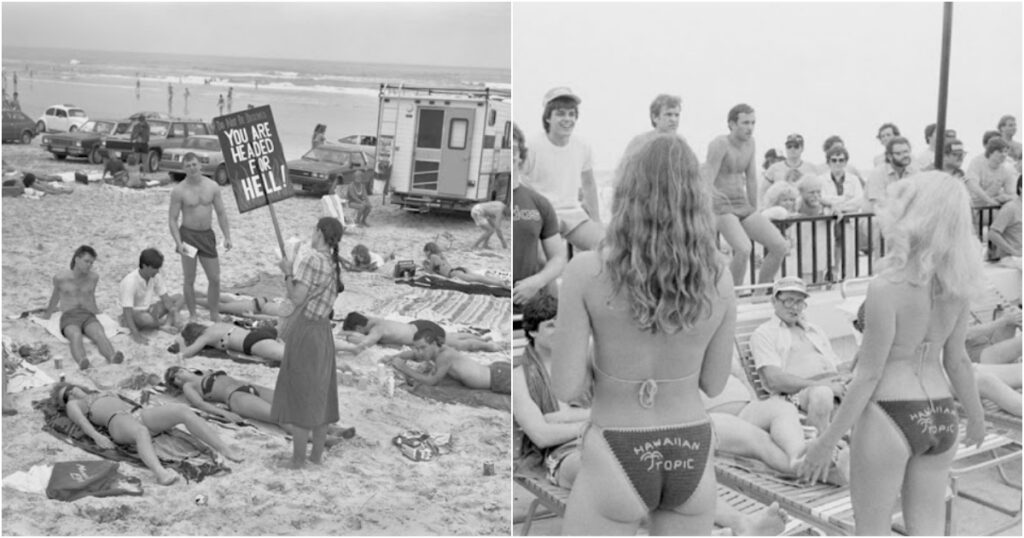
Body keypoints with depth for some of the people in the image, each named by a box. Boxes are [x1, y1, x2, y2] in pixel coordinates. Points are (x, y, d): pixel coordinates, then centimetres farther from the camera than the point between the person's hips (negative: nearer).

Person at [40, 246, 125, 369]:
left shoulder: (94, 277, 9)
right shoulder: (60, 278, 3)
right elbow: (56, 295, 24)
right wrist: (48, 313, 41)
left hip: (88, 317, 2)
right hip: (69, 319, -2)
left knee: (99, 334, -36)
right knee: (76, 336, -40)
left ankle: (113, 357, -66)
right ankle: (81, 361, -69)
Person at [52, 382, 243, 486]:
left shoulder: (105, 394, 42)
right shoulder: (73, 405, 25)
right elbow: (82, 422, 6)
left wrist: (158, 418, 19)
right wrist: (97, 437, -15)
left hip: (139, 414, 5)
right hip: (117, 422, -5)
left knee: (181, 409, -24)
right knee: (141, 432, -43)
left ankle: (224, 448, -38)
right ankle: (160, 472, -71)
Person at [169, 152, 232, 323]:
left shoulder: (212, 186, 2)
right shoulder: (179, 191, -7)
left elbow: (221, 213, 8)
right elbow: (172, 219, -6)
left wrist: (227, 236, 0)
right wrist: (178, 242, -17)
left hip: (207, 235, 3)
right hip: (188, 235, -3)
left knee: (215, 279, 5)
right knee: (189, 280, 4)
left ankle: (214, 315, 21)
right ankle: (192, 316, 17)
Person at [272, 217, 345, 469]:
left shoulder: (311, 261, -18)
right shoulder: (336, 265, 6)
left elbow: (297, 299, -18)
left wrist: (288, 273, -6)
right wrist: (294, 272, 10)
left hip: (305, 330, -8)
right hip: (324, 330, 8)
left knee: (299, 395, 2)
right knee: (320, 396, 15)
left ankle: (298, 458, 9)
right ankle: (317, 454, 25)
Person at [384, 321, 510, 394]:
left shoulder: (445, 355, -26)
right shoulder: (437, 349, 0)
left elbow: (431, 381, -17)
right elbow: (412, 354, 20)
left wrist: (403, 368, -15)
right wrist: (393, 357, 4)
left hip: (500, 377, -8)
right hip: (496, 369, 8)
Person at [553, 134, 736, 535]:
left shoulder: (585, 271, -17)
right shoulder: (720, 279, -7)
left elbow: (566, 388, -14)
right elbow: (713, 384, 4)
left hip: (616, 466, -3)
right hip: (690, 461, 3)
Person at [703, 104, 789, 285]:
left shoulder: (749, 142, 10)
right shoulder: (719, 145, -13)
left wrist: (755, 213, 21)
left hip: (743, 206, 8)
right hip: (721, 207, -8)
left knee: (781, 247, -5)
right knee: (743, 250, -31)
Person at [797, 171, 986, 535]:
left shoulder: (886, 289, -21)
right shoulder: (955, 285, -2)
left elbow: (869, 376, -18)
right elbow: (957, 361, 8)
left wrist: (826, 441, -10)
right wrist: (976, 416, 25)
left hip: (890, 416, -6)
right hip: (941, 415, 6)